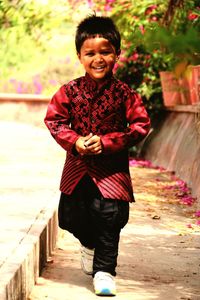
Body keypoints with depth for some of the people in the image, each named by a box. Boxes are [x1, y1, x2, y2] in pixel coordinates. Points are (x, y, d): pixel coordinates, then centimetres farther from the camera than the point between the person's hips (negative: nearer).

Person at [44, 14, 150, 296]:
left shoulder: (124, 93, -9)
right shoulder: (70, 91, -3)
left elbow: (141, 125, -9)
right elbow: (53, 119, 1)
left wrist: (107, 142, -18)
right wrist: (74, 141, -15)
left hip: (112, 167, -3)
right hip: (77, 166, 3)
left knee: (110, 216, -7)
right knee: (71, 216, 13)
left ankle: (104, 270, 8)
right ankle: (90, 243, 46)